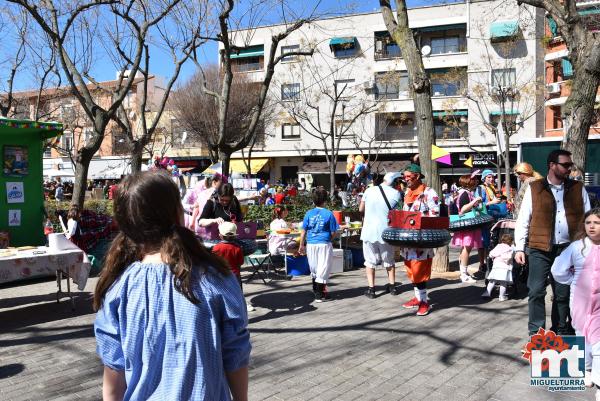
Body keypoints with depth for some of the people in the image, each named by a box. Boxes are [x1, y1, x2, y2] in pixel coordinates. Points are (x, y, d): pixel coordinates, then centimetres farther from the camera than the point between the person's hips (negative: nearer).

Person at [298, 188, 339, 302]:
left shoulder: (308, 214, 1)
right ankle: (319, 294, 3)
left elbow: (304, 231, 3)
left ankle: (316, 290, 29)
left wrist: (301, 245, 10)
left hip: (310, 245, 4)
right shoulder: (328, 214, -6)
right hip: (324, 244, -3)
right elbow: (333, 232, -5)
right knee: (323, 268, 2)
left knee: (314, 269, 17)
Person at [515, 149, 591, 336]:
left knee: (563, 293, 9)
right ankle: (536, 332, 9)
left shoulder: (578, 189, 8)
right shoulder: (534, 189, 2)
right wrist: (519, 248, -4)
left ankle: (561, 331, 24)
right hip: (540, 249, -2)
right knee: (536, 291, -2)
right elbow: (523, 220, 2)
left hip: (567, 248, 2)